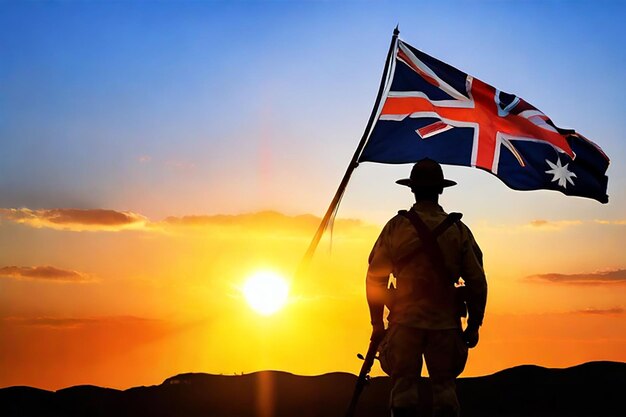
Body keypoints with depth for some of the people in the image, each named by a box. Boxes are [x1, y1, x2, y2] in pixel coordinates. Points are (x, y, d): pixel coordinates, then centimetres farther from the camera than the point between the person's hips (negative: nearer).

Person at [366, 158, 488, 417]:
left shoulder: (396, 227, -1)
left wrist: (377, 323, 7)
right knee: (444, 386, 8)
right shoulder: (459, 230, 3)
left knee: (403, 386, 4)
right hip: (446, 322, 1)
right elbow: (477, 282, 2)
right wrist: (474, 325, 11)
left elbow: (375, 278, -1)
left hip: (405, 321, -1)